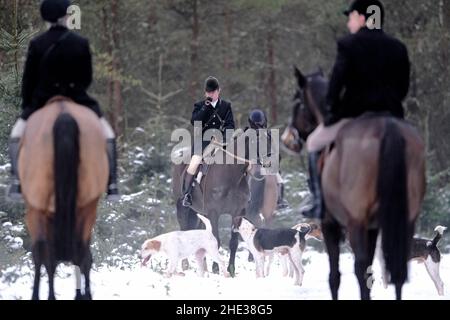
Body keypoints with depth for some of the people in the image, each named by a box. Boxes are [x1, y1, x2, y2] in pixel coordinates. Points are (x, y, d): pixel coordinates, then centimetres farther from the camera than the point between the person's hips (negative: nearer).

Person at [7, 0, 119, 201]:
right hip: (77, 99, 0)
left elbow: (28, 79, -2)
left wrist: (26, 105, 13)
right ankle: (111, 185, 6)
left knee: (18, 132, 20)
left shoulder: (37, 45, -8)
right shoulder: (81, 43, -8)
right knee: (107, 132, 16)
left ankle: (17, 182, 6)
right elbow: (88, 77, 1)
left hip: (43, 101, 0)